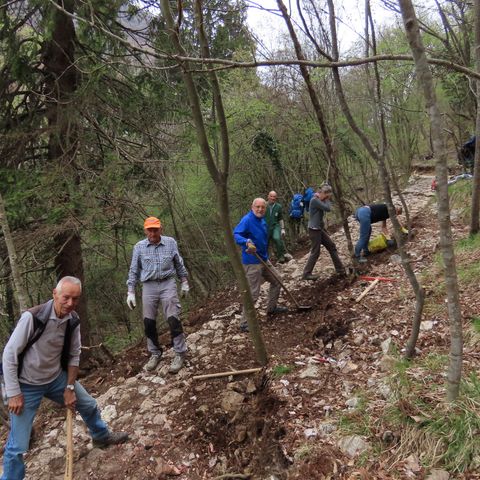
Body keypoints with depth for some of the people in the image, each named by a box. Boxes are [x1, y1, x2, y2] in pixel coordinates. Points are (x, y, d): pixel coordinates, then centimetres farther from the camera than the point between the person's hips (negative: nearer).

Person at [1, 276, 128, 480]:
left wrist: (70, 388, 0)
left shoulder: (73, 320, -12)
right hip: (27, 385, -5)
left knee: (88, 404, 19)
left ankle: (102, 436, 46)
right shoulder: (32, 317, -30)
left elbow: (74, 355, 1)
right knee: (18, 445, -3)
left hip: (57, 378, 6)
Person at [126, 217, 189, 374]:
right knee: (149, 322, 6)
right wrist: (130, 292, 4)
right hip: (149, 286, 2)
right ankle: (155, 354, 24)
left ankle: (180, 354, 3)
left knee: (173, 319, -8)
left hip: (167, 284, -2)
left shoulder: (170, 242, 0)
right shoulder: (139, 247, 1)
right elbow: (134, 271, 6)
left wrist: (184, 282, 13)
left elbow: (179, 264, 11)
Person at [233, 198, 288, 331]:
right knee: (252, 294, -7)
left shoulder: (262, 220, 10)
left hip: (264, 259, 10)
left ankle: (272, 308, 37)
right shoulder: (247, 220, -18)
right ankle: (245, 323, 5)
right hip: (252, 262, -9)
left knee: (277, 280, 21)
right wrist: (247, 242, -49)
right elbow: (236, 235, -32)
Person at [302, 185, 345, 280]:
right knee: (315, 252, -2)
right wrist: (327, 200, -8)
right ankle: (306, 274, 9)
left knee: (332, 246, 12)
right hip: (314, 230, -10)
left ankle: (340, 269, 20)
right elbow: (328, 208, -21)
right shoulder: (314, 200, -19)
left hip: (320, 229, 10)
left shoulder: (319, 200, 11)